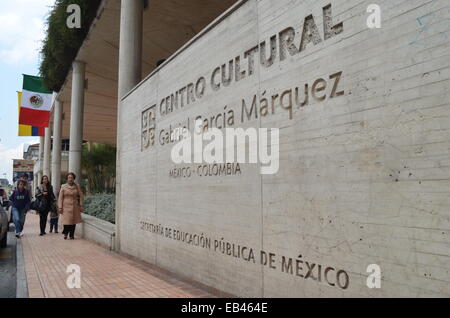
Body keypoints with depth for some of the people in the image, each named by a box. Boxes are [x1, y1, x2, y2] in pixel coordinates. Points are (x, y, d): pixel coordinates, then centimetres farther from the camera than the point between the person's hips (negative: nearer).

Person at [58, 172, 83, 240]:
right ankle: (65, 233, 13)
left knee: (73, 221, 1)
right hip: (66, 206, -1)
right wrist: (60, 207, -4)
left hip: (74, 206, 1)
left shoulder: (77, 187, 5)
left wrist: (81, 206, 2)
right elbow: (60, 197, 2)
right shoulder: (63, 187, 2)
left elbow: (80, 196, 8)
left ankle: (72, 235, 11)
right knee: (66, 220, -8)